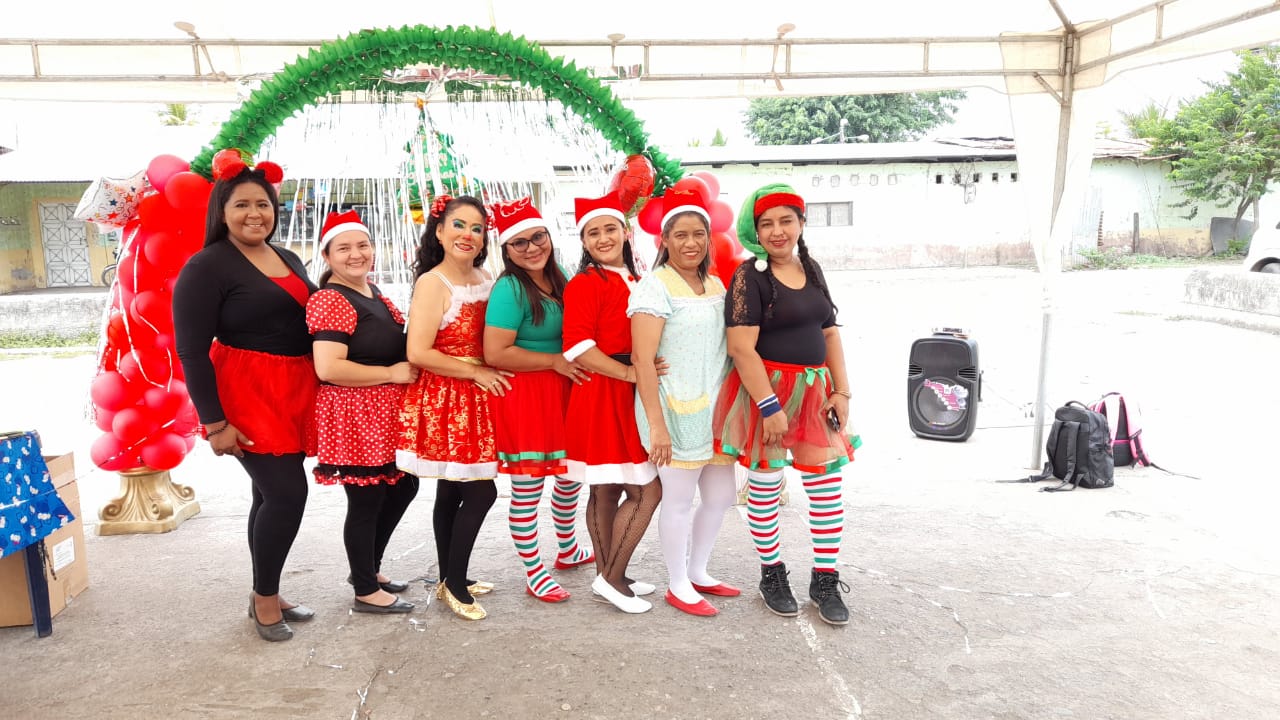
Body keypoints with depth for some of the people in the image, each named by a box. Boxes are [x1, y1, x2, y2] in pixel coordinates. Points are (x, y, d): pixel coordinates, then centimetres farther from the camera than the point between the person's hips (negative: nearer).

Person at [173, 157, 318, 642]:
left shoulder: (288, 260, 13)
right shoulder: (207, 267, -9)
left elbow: (308, 320, 20)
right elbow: (191, 350, -13)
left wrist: (314, 393, 14)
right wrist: (214, 423, -18)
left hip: (293, 392, 7)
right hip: (245, 394, -7)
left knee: (272, 495, 13)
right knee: (287, 492, -9)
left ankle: (267, 596, 26)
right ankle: (265, 598, 10)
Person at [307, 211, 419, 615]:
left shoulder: (375, 294, 12)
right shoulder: (330, 301, -16)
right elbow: (328, 368, -26)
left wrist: (407, 367, 9)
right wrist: (392, 373, -19)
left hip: (387, 414, 10)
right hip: (354, 418, -10)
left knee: (404, 487, 19)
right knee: (366, 501, 3)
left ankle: (369, 567, 38)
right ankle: (366, 591, 22)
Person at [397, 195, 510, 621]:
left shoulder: (486, 281, 8)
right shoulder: (432, 283, -14)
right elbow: (418, 352, -19)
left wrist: (489, 372, 1)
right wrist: (475, 372, -15)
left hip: (475, 397, 7)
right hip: (442, 398, -7)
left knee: (452, 493, 15)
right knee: (482, 491, -6)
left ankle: (451, 581, 28)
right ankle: (454, 584, 11)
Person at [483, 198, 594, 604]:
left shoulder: (557, 281, 8)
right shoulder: (510, 289, -17)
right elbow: (495, 353, -22)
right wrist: (555, 361, -16)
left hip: (561, 391, 9)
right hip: (523, 397, -8)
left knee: (571, 475, 21)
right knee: (528, 489, 3)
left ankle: (568, 551, 43)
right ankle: (534, 573, 19)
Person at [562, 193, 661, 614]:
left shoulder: (636, 279, 13)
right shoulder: (585, 284, -12)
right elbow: (577, 347, -21)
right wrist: (630, 372, -22)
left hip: (630, 395, 7)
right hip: (601, 396, -7)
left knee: (608, 491, 15)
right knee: (647, 492, -5)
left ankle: (609, 576, 25)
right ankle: (612, 578, 9)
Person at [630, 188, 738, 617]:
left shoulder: (716, 285, 11)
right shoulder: (655, 287, -11)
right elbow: (642, 360, -17)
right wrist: (656, 425, -21)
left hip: (715, 408, 7)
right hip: (675, 409, -7)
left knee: (721, 496, 15)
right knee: (679, 500, 4)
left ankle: (697, 573, 34)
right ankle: (678, 587, 22)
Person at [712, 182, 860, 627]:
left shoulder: (812, 270, 11)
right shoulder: (750, 276, -9)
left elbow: (830, 335, 14)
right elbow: (741, 346, -17)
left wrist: (841, 390, 6)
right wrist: (769, 406, -20)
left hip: (814, 391, 6)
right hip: (764, 390, -6)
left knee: (828, 485, 5)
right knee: (765, 485, 6)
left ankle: (825, 580, 20)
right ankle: (772, 574, 25)